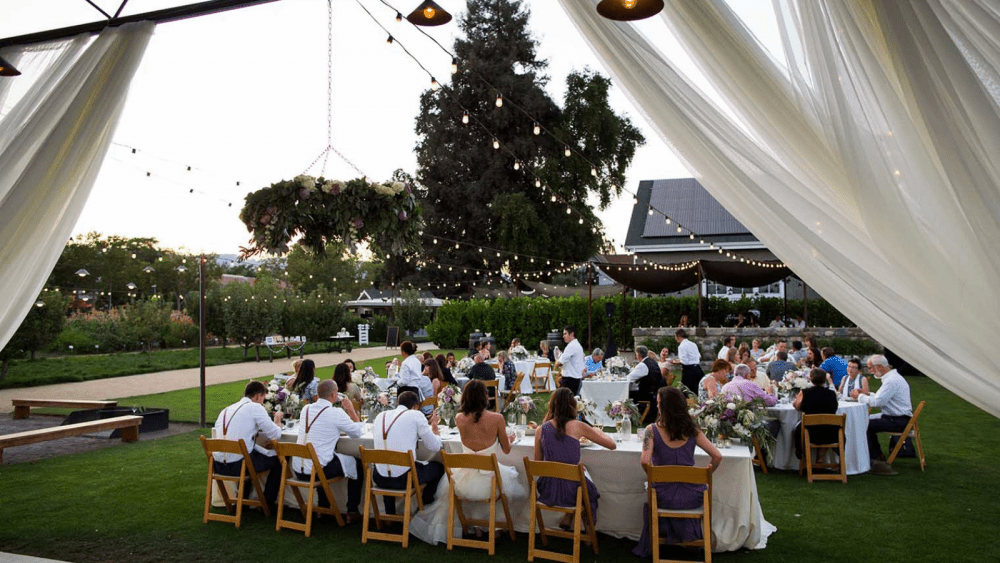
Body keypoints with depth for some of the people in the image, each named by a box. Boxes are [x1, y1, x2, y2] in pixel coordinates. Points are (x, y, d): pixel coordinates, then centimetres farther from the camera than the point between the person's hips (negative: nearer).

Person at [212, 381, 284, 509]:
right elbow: (275, 434, -3)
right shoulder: (255, 407, -4)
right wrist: (277, 420, 17)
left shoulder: (225, 410, 16)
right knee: (278, 460, 13)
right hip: (238, 465, -7)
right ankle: (267, 502, 19)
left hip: (218, 466, 7)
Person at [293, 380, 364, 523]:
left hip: (298, 469, 7)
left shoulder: (306, 409, 7)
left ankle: (323, 508, 39)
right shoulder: (336, 413, -13)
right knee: (357, 464, 14)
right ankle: (352, 512, 17)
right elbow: (357, 432, -2)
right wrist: (351, 410, 5)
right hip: (317, 470, -7)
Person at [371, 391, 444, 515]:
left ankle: (390, 515, 40)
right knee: (438, 467, 21)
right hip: (405, 478, -5)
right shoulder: (416, 415, -3)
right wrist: (434, 425, 19)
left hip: (380, 478, 5)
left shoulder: (380, 416, 11)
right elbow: (435, 446, 0)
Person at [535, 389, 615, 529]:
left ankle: (567, 519, 36)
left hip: (547, 491, 3)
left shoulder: (542, 429, -3)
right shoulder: (578, 426, -11)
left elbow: (538, 461, 9)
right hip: (570, 492, -3)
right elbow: (611, 445, -1)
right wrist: (598, 432, 18)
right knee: (591, 490, 32)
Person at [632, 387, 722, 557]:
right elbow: (717, 457, -6)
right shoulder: (692, 431, -4)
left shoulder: (652, 430, -12)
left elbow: (644, 461, -23)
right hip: (692, 496, 2)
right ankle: (688, 535, 53)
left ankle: (651, 546, 45)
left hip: (665, 497, -2)